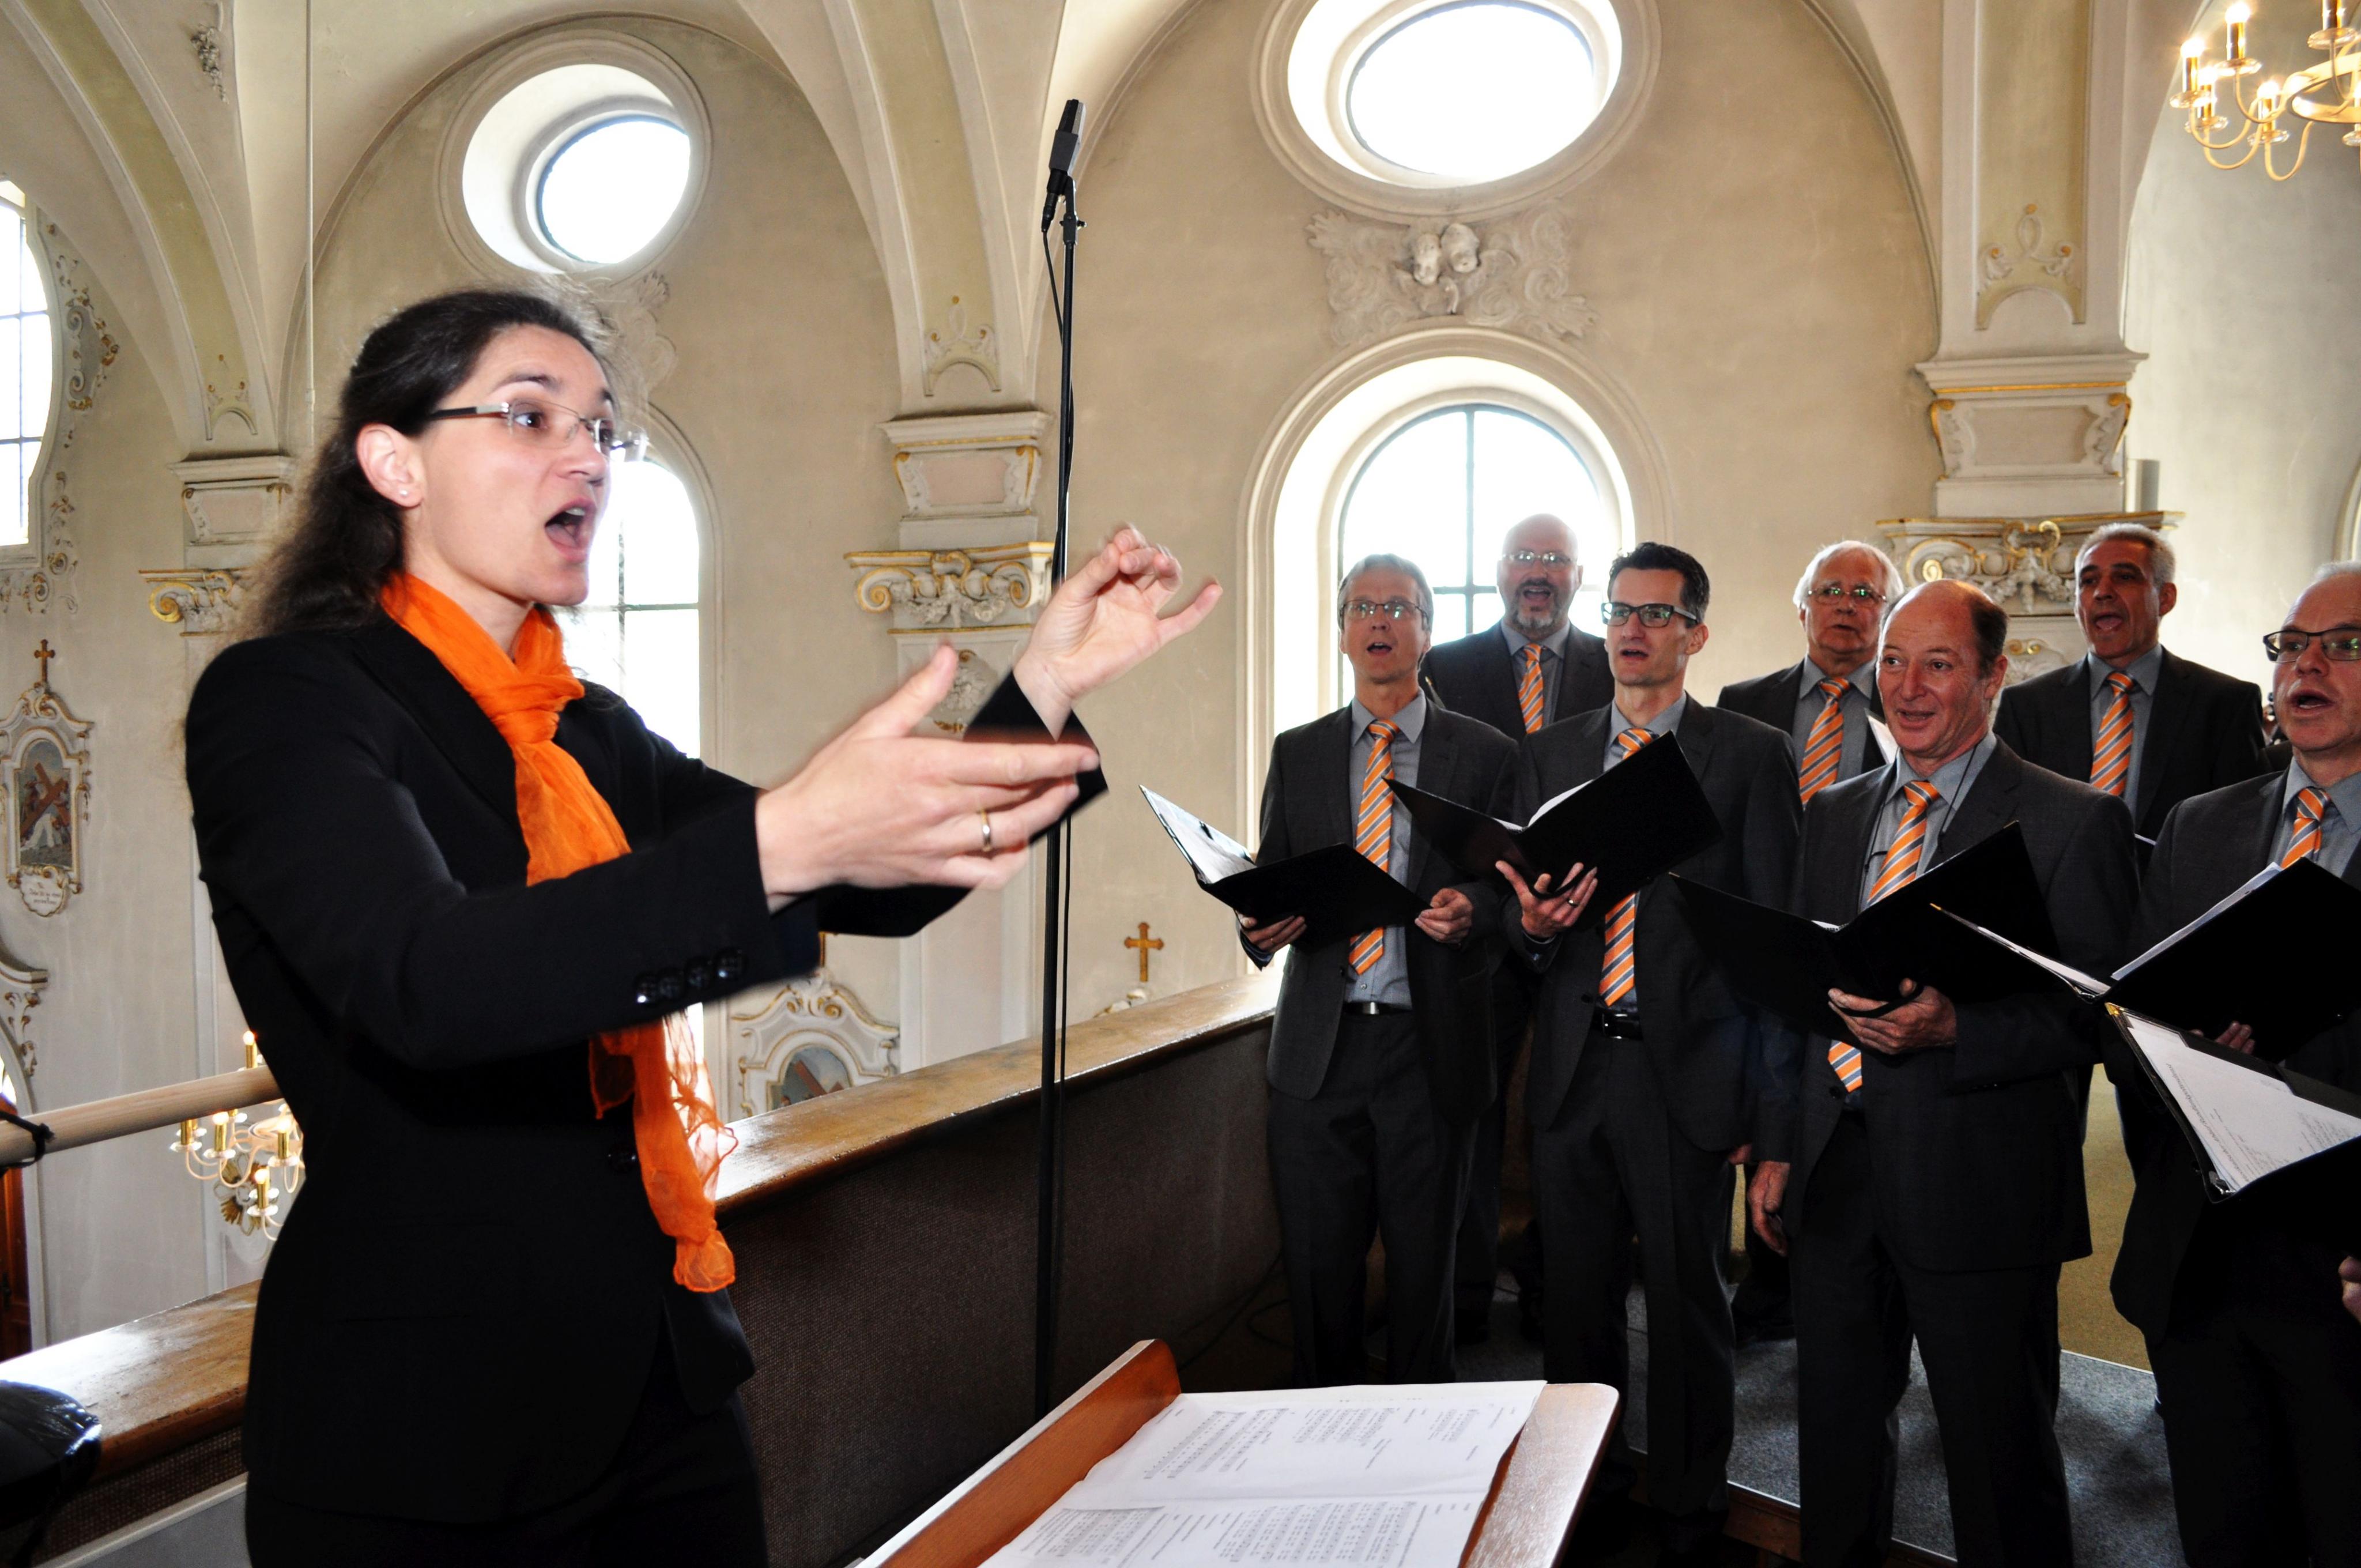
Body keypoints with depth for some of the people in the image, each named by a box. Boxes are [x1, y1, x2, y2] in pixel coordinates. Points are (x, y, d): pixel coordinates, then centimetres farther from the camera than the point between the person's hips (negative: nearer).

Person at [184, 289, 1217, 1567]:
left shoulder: (590, 732, 10)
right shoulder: (285, 696, -11)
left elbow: (876, 890, 6)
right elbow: (424, 980, -30)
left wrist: (1045, 688, -6)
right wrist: (779, 843, -42)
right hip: (421, 1420, -6)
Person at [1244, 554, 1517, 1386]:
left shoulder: (1485, 754, 4)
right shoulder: (1297, 753, 11)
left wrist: (1474, 910, -19)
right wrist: (1262, 926, -10)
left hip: (1431, 1045, -2)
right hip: (1320, 1045, 2)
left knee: (1423, 1267, 8)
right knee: (1316, 1264, 6)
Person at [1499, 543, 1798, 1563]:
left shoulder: (1750, 755, 1)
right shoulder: (1549, 754, 12)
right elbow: (1519, 905, 12)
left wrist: (1767, 1093, -7)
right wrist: (1532, 921, -13)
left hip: (1688, 1072, -3)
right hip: (1573, 1068, 3)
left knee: (1686, 1301, 8)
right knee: (1576, 1297, 12)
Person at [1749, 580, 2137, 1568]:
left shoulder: (2074, 823, -7)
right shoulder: (1833, 814, 11)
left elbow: (2098, 1016, -10)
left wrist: (1954, 1029, -26)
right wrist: (1779, 1146, 12)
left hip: (1978, 1189, -5)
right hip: (1835, 1178, 5)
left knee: (1999, 1458, 10)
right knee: (1834, 1440, 19)